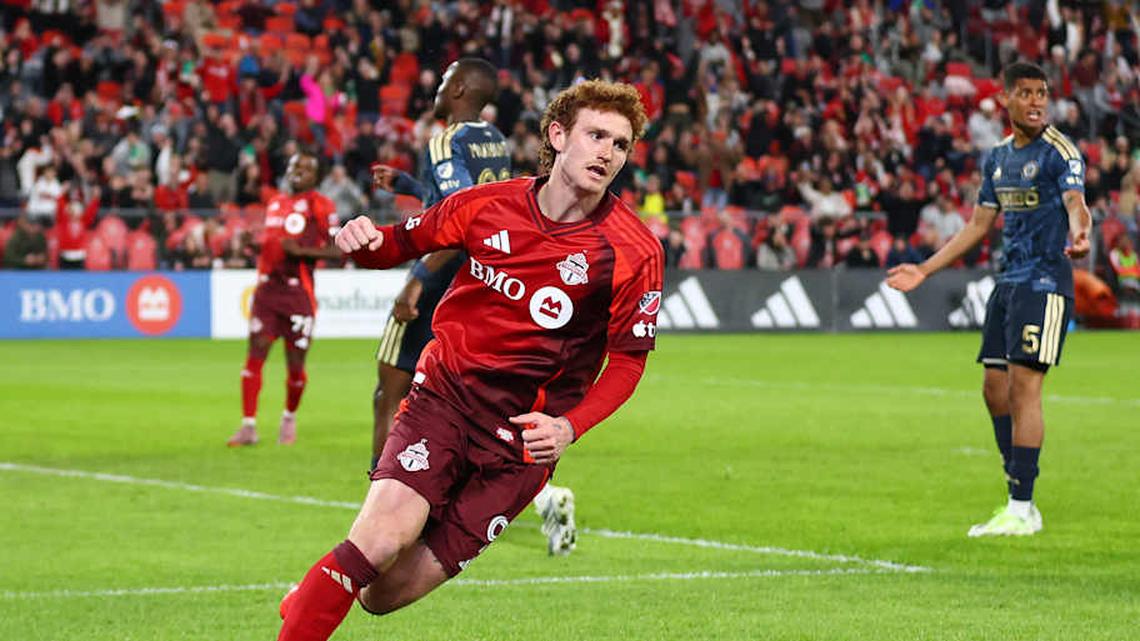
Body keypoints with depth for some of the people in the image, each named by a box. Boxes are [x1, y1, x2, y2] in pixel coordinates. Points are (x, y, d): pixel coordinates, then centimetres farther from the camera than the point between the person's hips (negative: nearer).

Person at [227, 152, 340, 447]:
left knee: (295, 364, 0)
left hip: (298, 293, -5)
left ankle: (289, 419, 25)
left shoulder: (319, 206, -3)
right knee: (255, 354, -5)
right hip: (268, 288, 5)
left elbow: (338, 250, -8)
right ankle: (248, 425, -4)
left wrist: (302, 251, -18)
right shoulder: (275, 203, 18)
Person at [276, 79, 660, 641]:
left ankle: (318, 596, 29)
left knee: (385, 593, -4)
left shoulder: (634, 252, -8)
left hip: (524, 433, 0)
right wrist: (365, 241, -12)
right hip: (444, 392, 1)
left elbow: (628, 359, -2)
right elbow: (404, 243, 12)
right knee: (381, 537, -26)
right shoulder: (487, 205, -3)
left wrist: (569, 427, -19)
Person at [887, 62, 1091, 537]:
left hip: (1045, 284, -8)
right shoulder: (998, 158, 14)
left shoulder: (1059, 151, -9)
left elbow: (1076, 203, -26)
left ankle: (1022, 511, -8)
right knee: (994, 389, 8)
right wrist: (924, 271, 21)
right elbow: (978, 225, 21)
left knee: (1022, 388, -12)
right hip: (1008, 283, 8)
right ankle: (1019, 502, 17)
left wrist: (1079, 235, -49)